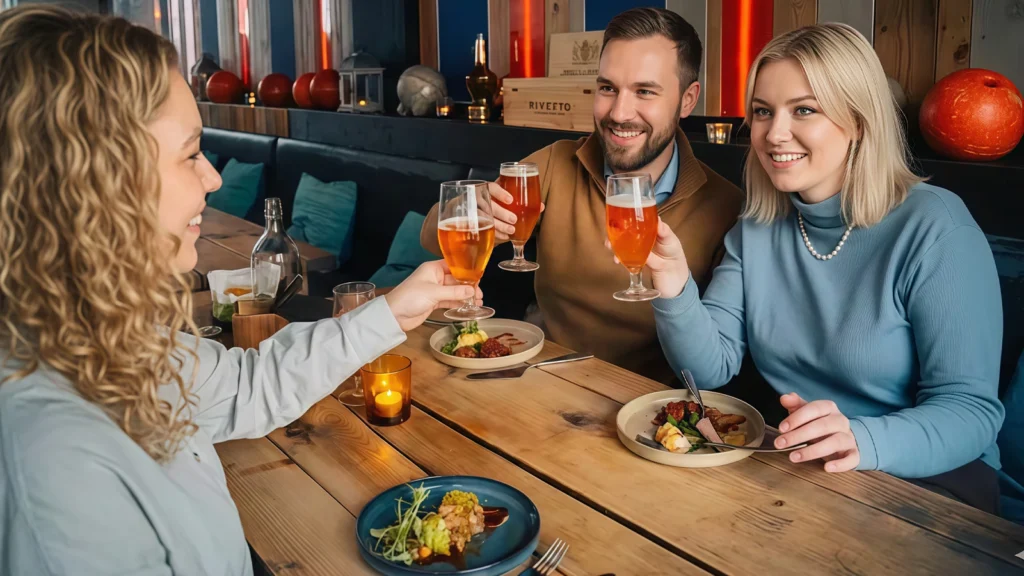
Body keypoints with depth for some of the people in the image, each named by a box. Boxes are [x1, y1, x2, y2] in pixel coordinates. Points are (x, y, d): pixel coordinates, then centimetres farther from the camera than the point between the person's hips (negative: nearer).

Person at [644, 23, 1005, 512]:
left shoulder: (933, 227, -15)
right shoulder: (756, 228, 3)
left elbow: (971, 410, -17)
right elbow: (711, 367, -2)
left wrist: (862, 440, -37)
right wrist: (674, 287, -22)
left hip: (920, 476, -4)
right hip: (786, 464, 5)